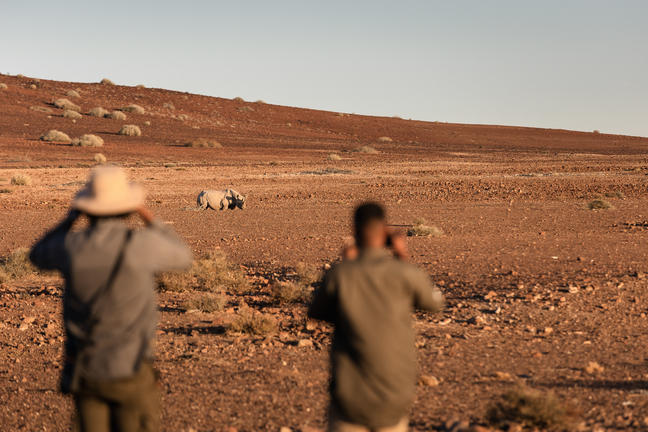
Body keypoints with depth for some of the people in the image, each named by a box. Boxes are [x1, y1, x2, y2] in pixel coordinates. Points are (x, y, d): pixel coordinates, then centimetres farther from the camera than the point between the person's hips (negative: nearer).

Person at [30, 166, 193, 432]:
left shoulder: (71, 246, -10)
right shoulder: (142, 245, -19)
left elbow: (39, 256, 17)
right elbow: (182, 258, 5)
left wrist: (71, 217, 22)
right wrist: (149, 218, 14)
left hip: (84, 370, 4)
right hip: (128, 370, -3)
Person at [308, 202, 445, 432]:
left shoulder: (339, 276, -11)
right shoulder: (406, 274, -10)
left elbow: (316, 313, 9)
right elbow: (434, 302, 12)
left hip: (351, 392, -1)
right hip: (396, 392, 1)